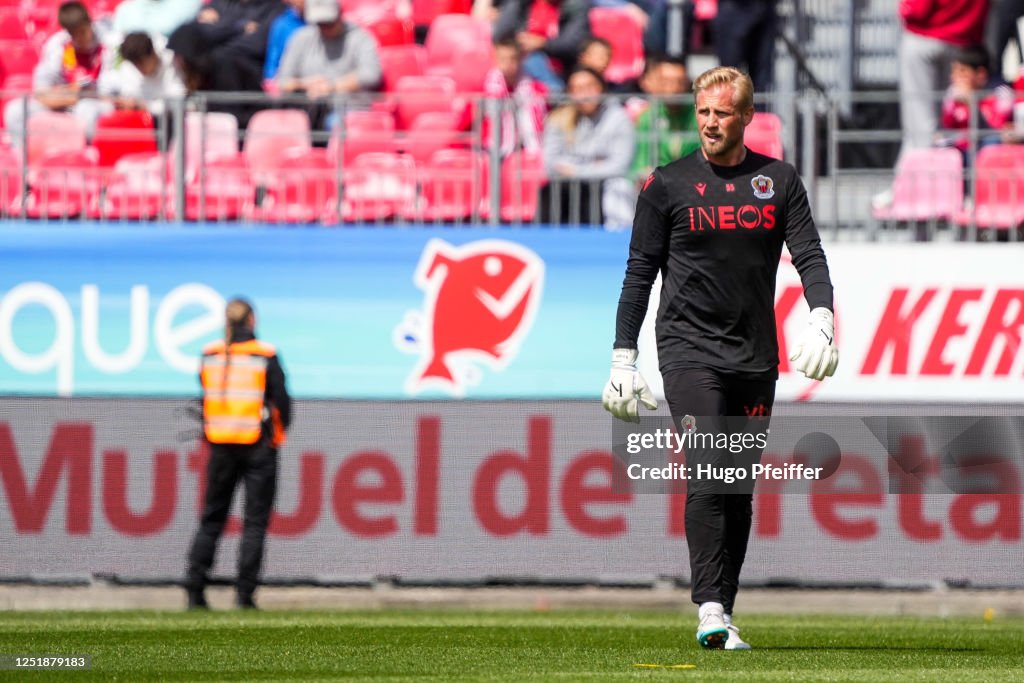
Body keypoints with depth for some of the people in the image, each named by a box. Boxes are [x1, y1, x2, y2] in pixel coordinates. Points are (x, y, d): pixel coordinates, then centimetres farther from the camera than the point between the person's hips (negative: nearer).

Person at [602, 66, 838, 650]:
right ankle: (710, 610, -22)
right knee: (707, 477, -17)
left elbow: (810, 256, 4)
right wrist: (623, 357, 0)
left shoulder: (779, 181, 8)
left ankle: (724, 613, 11)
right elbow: (640, 273, 5)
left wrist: (821, 318, -15)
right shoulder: (668, 184, 3)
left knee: (740, 489, 5)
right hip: (689, 349, -3)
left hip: (756, 357, 3)